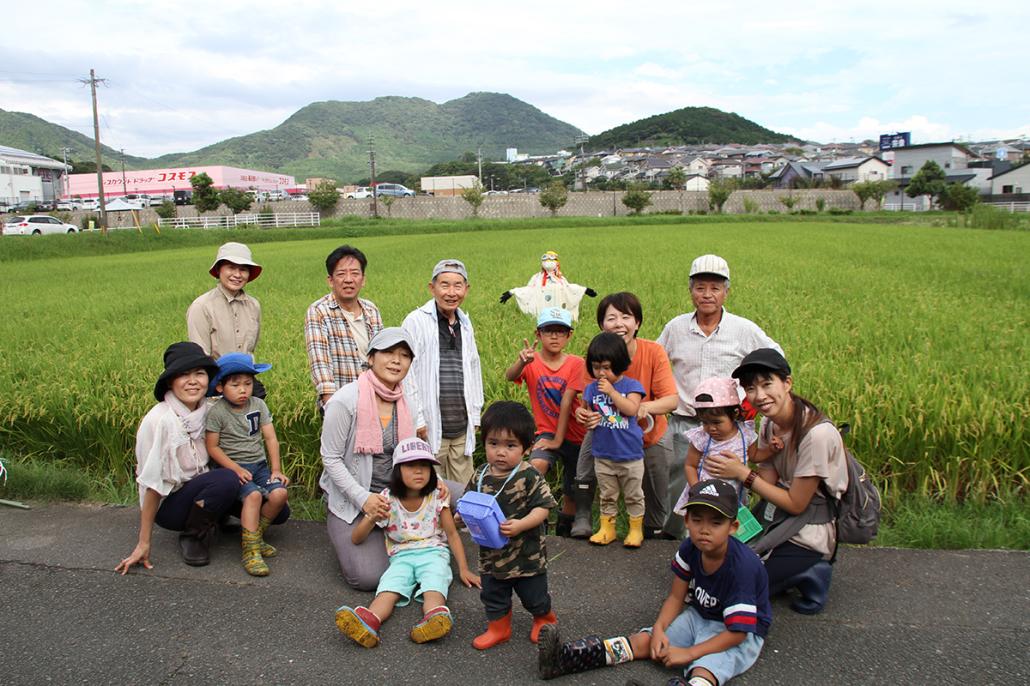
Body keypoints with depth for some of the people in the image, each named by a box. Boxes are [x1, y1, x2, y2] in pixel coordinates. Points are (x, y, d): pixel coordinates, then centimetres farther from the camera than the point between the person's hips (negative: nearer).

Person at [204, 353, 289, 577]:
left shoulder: (258, 405, 5)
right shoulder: (217, 412, -6)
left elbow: (270, 438, 4)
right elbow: (212, 446, -6)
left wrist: (276, 469, -4)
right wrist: (235, 468, -16)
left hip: (260, 464, 4)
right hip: (232, 467, -4)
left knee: (279, 493, -21)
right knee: (253, 495, -31)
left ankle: (254, 535, 2)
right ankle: (250, 551, -24)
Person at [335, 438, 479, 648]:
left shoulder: (437, 497, -1)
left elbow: (452, 534, 5)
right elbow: (356, 539, -1)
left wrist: (463, 569, -2)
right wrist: (371, 519, -22)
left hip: (432, 552, 0)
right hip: (401, 556, 0)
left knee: (434, 587, -33)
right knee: (388, 590, -30)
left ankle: (436, 616, -63)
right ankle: (368, 622, -58)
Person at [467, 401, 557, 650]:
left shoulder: (530, 477, -18)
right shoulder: (481, 477, -4)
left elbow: (542, 508, -19)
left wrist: (521, 525, -31)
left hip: (526, 554, -4)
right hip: (491, 554, 4)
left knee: (534, 596, 16)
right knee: (493, 595, 19)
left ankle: (544, 618, 45)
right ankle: (498, 627, 42)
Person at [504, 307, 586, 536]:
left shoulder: (576, 363, -8)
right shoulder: (532, 361, -7)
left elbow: (566, 403, -14)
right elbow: (510, 377, -29)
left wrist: (558, 440, -17)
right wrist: (521, 362, -50)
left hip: (574, 435, 1)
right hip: (546, 431, -1)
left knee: (572, 493, 10)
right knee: (536, 465, -32)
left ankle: (564, 531, 34)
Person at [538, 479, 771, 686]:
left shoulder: (743, 566, -29)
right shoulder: (689, 549, -9)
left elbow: (737, 632, -26)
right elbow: (676, 596, 0)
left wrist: (689, 653, -26)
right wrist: (659, 628, -19)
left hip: (740, 633, -5)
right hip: (698, 617, 6)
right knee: (644, 641, -10)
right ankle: (565, 656, -21)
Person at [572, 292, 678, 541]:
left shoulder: (654, 352, -22)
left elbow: (671, 399, -24)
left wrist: (646, 407, -44)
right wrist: (583, 413, -40)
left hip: (651, 433, 0)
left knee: (656, 492, 12)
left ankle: (654, 529, 43)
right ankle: (582, 519, -3)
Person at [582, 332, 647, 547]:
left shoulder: (631, 385, -9)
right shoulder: (592, 388, 0)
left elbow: (632, 409, -22)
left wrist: (612, 391, -24)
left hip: (630, 454, -2)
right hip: (603, 454, 3)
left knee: (633, 495, 12)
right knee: (607, 496, 16)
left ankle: (636, 529, 26)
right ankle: (607, 528, 28)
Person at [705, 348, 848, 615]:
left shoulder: (817, 434, -26)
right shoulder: (769, 425, -2)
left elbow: (795, 504, -20)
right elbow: (768, 482, -5)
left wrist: (744, 474, -20)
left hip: (808, 537, -8)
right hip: (778, 521, 8)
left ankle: (808, 576, 4)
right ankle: (801, 572, 12)